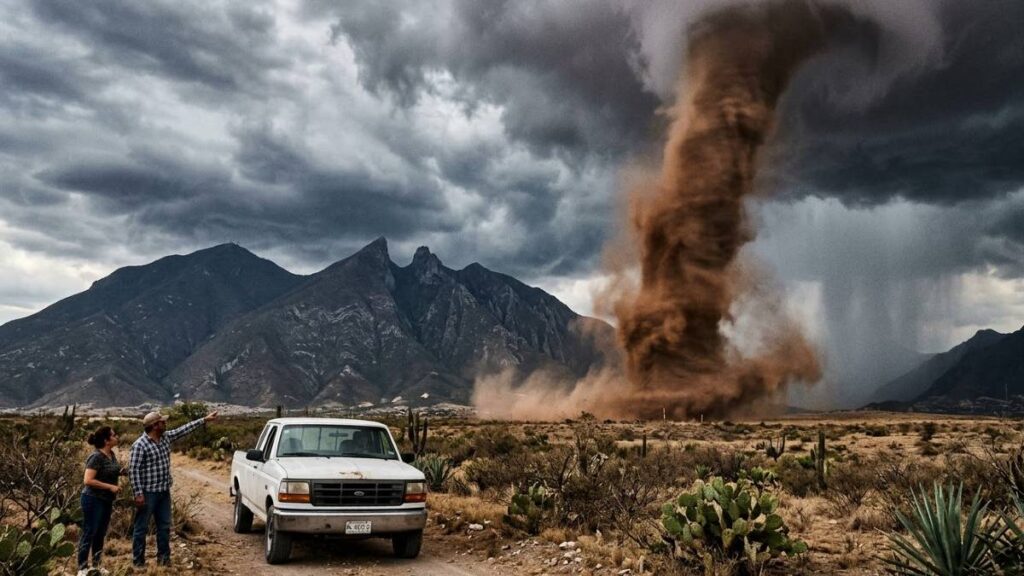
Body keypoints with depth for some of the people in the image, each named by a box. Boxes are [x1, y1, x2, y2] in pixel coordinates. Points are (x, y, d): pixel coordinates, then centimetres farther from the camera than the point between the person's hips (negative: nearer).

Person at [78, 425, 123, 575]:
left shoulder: (112, 454, 6)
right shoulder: (96, 457, -20)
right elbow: (88, 480, -24)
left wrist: (122, 471, 1)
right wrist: (110, 486, -23)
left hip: (106, 500, 9)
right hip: (94, 500, -9)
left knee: (101, 534, 14)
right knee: (89, 533, -1)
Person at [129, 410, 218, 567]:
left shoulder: (166, 437, 5)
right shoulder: (140, 445, -17)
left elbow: (184, 430, 15)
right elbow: (133, 470, -18)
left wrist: (204, 420, 14)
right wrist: (138, 493, -20)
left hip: (164, 491, 8)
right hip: (147, 492, -8)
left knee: (164, 526, 13)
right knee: (142, 528, 3)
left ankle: (164, 558, 23)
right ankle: (138, 561, 12)